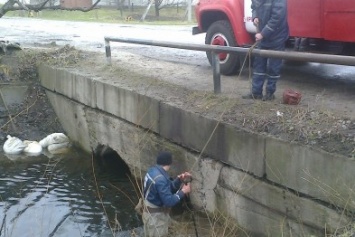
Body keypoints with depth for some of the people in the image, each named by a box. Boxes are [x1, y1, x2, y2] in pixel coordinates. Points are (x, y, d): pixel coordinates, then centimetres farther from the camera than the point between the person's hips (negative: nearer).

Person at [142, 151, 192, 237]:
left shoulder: (153, 170, -1)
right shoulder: (160, 179, -31)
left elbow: (169, 187, 8)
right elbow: (169, 201, -28)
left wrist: (179, 180, -5)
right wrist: (183, 192, -17)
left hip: (151, 213, 9)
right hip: (156, 216, -9)